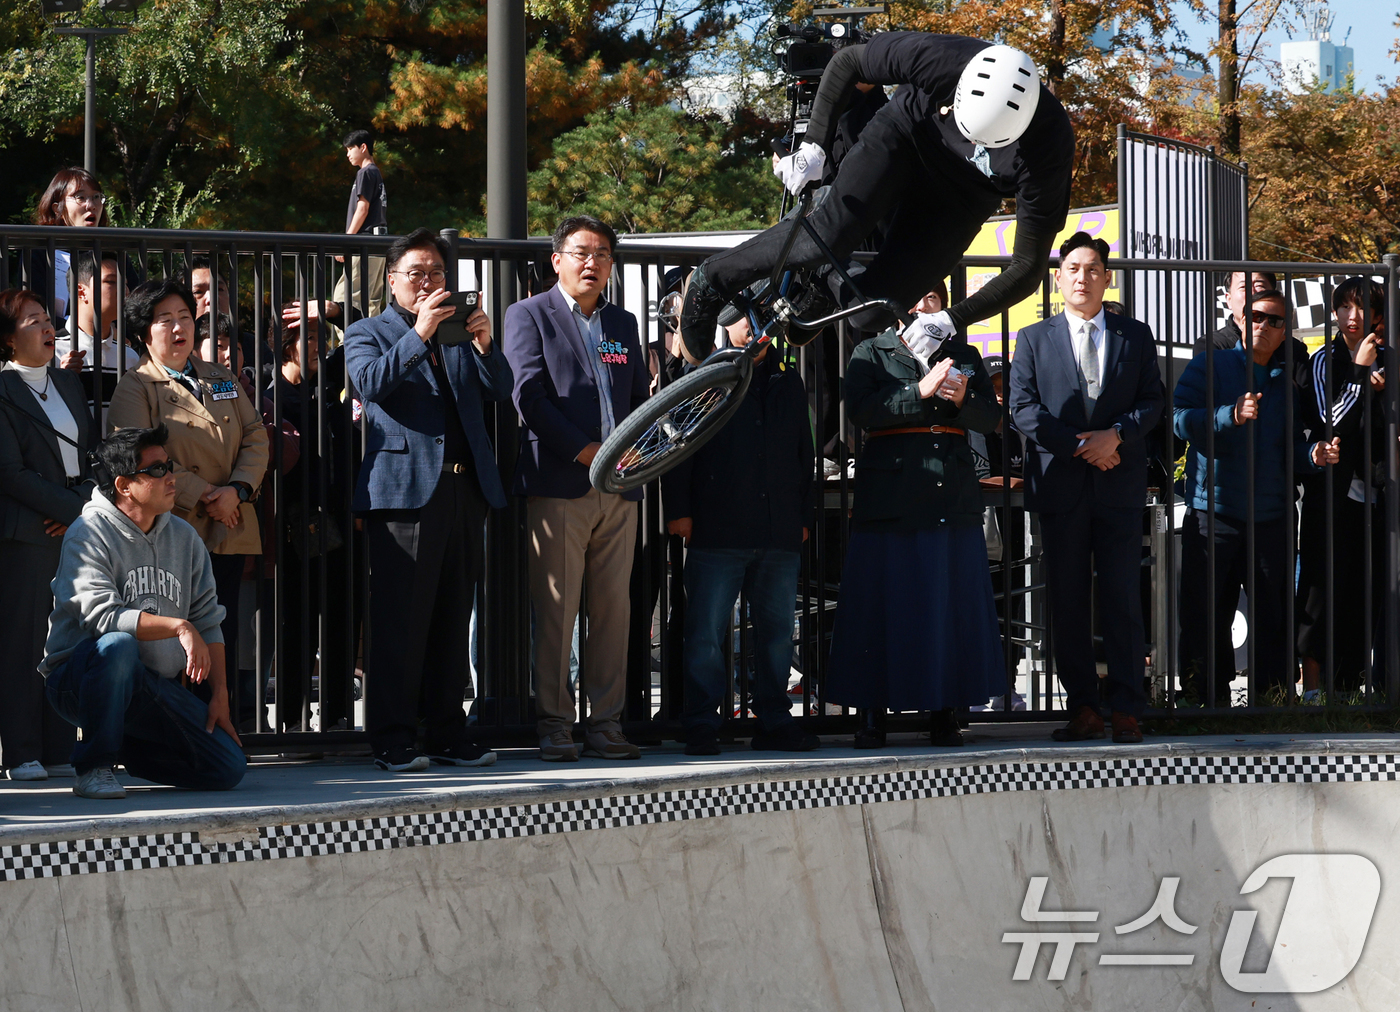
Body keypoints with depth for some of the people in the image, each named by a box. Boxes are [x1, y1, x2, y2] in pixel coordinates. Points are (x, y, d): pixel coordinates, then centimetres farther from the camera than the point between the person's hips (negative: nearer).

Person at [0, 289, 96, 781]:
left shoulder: (68, 383, 16)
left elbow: (93, 453, 14)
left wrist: (83, 506, -3)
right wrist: (70, 510, -10)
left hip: (77, 525, 6)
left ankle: (60, 749, 8)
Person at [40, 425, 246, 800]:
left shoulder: (183, 536, 11)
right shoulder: (90, 534, -9)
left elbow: (208, 621, 11)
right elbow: (101, 615, -24)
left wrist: (219, 695, 2)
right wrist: (178, 626, -26)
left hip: (159, 686, 6)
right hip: (79, 680, -6)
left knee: (229, 768, -10)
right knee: (117, 645, -41)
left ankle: (123, 749, 14)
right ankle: (93, 767, -22)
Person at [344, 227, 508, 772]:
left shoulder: (459, 331, 22)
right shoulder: (367, 333, 9)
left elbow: (500, 390, 13)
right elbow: (372, 383, -11)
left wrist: (484, 345, -5)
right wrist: (420, 333, -17)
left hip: (465, 486, 5)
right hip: (405, 488, -5)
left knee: (453, 619, 7)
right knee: (400, 621, -7)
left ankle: (448, 734, 12)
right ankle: (394, 741, -5)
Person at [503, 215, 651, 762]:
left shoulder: (622, 323, 20)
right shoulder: (529, 315, 4)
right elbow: (528, 394, -7)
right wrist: (585, 451, -13)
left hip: (619, 488, 5)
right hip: (559, 485, -5)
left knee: (613, 609, 4)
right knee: (556, 611, -5)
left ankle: (606, 723, 8)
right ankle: (554, 726, -1)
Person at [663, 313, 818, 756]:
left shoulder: (787, 382, 17)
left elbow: (804, 452, 22)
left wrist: (804, 514, 16)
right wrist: (678, 509, -6)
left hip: (779, 534, 4)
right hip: (717, 532, -4)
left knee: (776, 631, 7)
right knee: (707, 632, -6)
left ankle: (775, 723, 15)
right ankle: (702, 728, -1)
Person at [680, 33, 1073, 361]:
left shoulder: (1049, 146, -36)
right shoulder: (935, 58, -36)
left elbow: (1029, 266, -26)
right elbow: (846, 63, -13)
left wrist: (951, 320, -31)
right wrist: (815, 146, -18)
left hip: (960, 196, 0)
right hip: (904, 136, 0)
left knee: (869, 313, -16)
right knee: (831, 233, -29)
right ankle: (712, 281, -7)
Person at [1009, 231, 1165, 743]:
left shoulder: (1135, 336, 12)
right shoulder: (1033, 340, 9)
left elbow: (1152, 400, 6)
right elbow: (1023, 407, 0)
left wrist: (1115, 435, -13)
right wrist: (1080, 446, -9)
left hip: (1121, 486, 0)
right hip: (1061, 485, 0)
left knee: (1122, 596, -3)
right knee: (1067, 600, 1)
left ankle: (1126, 709, 0)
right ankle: (1083, 708, 6)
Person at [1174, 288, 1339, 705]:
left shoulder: (1287, 380, 15)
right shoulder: (1209, 366, 4)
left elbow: (1292, 447, 18)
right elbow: (1181, 419, -10)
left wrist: (1314, 454, -4)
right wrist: (1231, 415, -24)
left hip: (1272, 512, 3)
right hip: (1213, 510, -3)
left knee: (1274, 615, 4)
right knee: (1205, 613, -4)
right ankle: (1206, 698, 3)